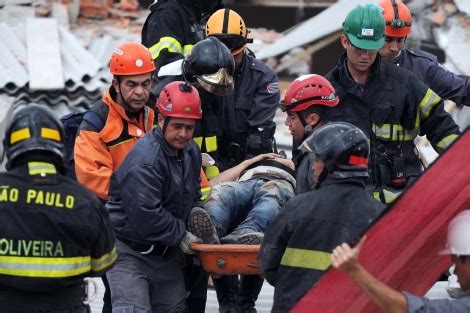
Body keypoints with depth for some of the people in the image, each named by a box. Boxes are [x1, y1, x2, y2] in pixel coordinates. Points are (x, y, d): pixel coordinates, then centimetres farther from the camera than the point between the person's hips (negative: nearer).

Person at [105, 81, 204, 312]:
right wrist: (181, 236, -18)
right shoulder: (145, 159, -24)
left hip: (164, 249, 9)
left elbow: (192, 197, 20)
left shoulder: (190, 151, 6)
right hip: (129, 249, -9)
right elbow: (145, 215, -29)